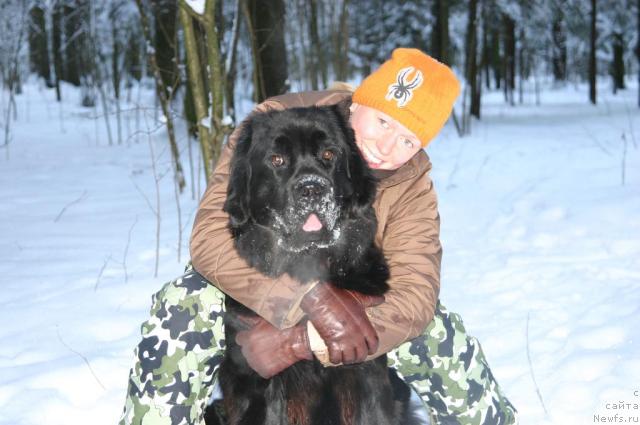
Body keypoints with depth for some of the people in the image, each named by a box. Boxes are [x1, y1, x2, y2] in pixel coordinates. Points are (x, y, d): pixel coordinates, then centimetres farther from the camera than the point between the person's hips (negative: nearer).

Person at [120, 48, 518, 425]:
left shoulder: (412, 188, -20)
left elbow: (414, 296, -31)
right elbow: (213, 235, -35)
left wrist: (302, 340, -42)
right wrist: (314, 298, -48)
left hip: (352, 295, 2)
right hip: (251, 289, -2)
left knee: (439, 334, -21)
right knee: (182, 315, -33)